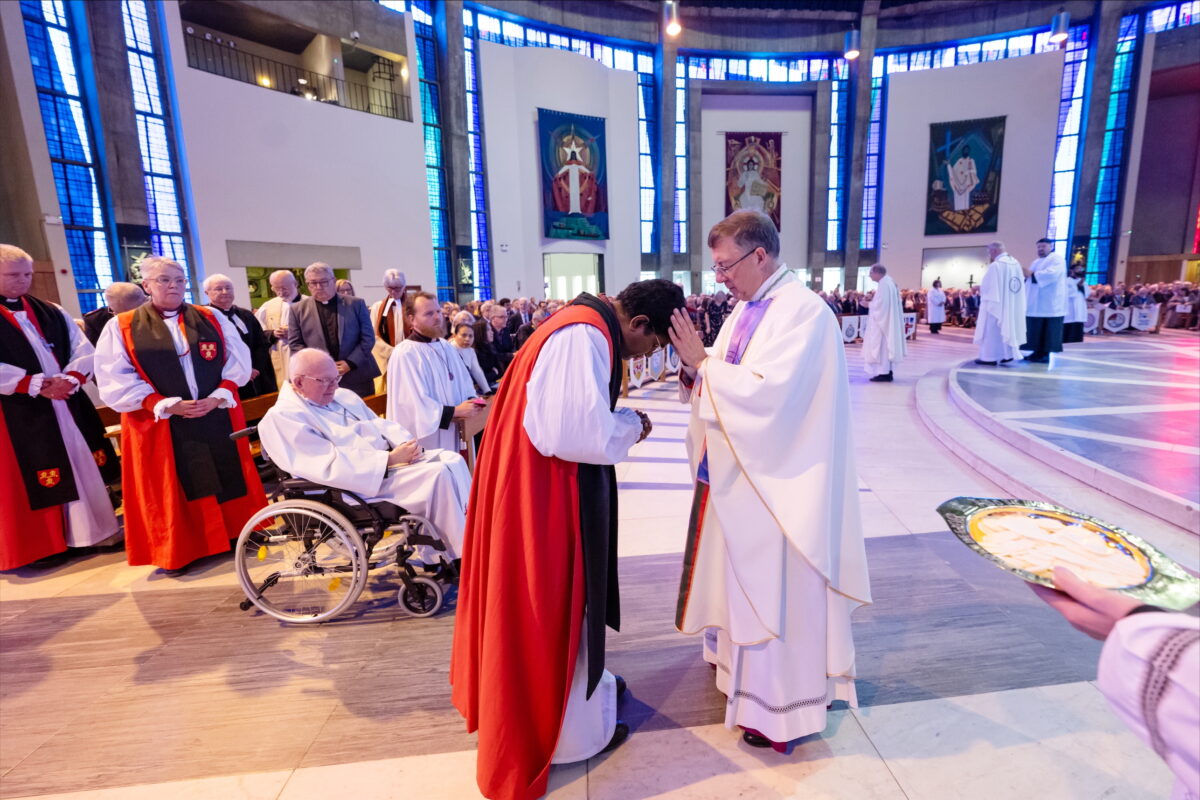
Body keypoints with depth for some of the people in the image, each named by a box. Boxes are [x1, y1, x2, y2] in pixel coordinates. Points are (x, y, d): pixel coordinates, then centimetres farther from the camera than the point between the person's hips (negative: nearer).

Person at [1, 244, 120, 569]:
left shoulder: (51, 312, 12)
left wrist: (70, 378, -12)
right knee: (27, 479, 2)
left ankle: (94, 530, 22)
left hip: (69, 403, 5)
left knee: (85, 468, 10)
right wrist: (37, 385, -19)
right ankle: (40, 544, 13)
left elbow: (83, 349, 6)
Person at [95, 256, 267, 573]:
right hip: (160, 424, -1)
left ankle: (236, 532, 24)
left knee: (227, 478, 9)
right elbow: (115, 379, -6)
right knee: (171, 489, 7)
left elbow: (238, 361, 3)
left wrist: (218, 396, -12)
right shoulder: (121, 327, 1)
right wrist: (166, 405, -17)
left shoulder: (213, 319, 6)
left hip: (218, 417, 2)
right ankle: (180, 549, 21)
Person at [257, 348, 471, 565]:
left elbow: (382, 425, 15)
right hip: (363, 482, -8)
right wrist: (389, 460, -22)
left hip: (389, 458, 9)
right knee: (438, 475, -24)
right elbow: (330, 465, -20)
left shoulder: (343, 396, 16)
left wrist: (407, 444, -7)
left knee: (452, 460, -9)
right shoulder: (281, 417, -9)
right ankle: (461, 557, -13)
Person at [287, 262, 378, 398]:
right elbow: (295, 344, 6)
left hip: (357, 377, 0)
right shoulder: (298, 310, 7)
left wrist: (350, 363, -10)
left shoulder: (356, 304, 5)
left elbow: (368, 337, 1)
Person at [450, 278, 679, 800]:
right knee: (552, 600, 7)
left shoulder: (586, 327, 9)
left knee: (565, 595, 24)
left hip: (543, 482, 10)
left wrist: (620, 421, 2)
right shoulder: (585, 337, -24)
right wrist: (630, 425, -13)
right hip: (543, 489, -10)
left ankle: (585, 683, 46)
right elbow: (580, 434, -30)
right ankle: (570, 727, 30)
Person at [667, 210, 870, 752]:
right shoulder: (745, 308, 10)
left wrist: (703, 364, -20)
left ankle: (783, 706, 24)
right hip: (737, 472, 9)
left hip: (775, 480, -8)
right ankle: (742, 660, 44)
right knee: (741, 578, 22)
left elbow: (768, 392, -28)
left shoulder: (803, 312, -17)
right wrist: (695, 366, -7)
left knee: (775, 587, 5)